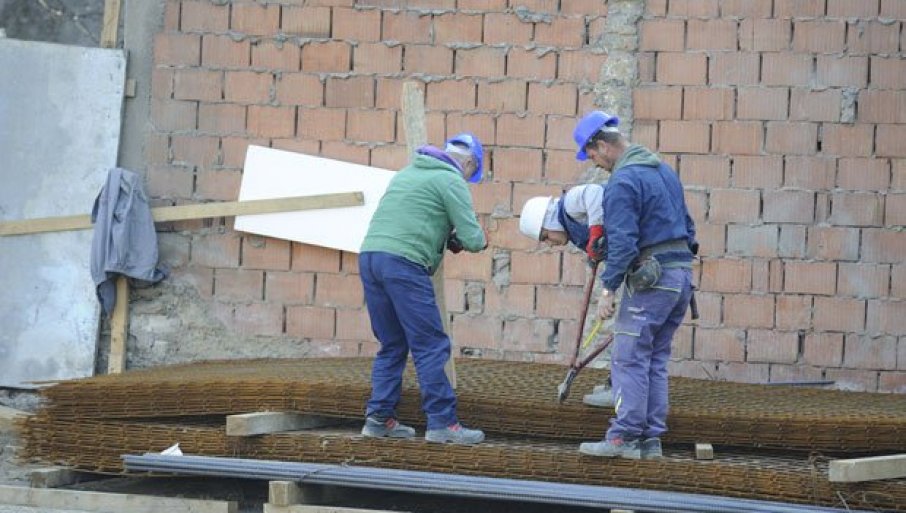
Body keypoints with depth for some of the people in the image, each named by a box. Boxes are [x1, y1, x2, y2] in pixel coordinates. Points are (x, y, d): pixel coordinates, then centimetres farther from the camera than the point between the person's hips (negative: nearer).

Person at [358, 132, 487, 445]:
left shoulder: (407, 173, 26)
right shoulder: (451, 181, 1)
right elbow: (472, 239, -3)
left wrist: (447, 239, 25)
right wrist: (482, 239, 20)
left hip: (369, 255, 8)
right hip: (404, 263, -8)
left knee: (392, 345, 15)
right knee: (431, 346, -4)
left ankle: (378, 418, 12)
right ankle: (442, 422, -6)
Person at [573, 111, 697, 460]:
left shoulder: (622, 182, -13)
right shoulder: (662, 169, 16)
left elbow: (622, 242, -20)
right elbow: (686, 225, 22)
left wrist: (608, 288, -17)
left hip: (650, 278, -9)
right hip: (682, 273, 9)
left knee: (629, 359, -5)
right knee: (656, 360, 12)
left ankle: (624, 438, -6)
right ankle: (652, 438, 12)